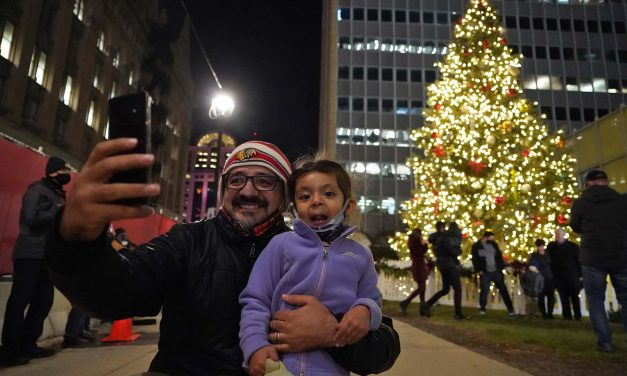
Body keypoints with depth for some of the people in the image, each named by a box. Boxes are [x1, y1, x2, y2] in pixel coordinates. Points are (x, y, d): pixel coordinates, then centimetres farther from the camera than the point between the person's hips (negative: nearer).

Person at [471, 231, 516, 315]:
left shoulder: (493, 244, 7)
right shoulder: (476, 246, -3)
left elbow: (499, 256, 11)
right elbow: (475, 259, -5)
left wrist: (502, 267, 2)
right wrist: (479, 270, -12)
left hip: (496, 271, 3)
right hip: (485, 273, -3)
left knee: (503, 289, 6)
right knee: (484, 290, -3)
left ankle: (510, 309, 13)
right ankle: (482, 309, 14)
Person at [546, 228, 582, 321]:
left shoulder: (573, 246, -1)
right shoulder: (551, 246, 6)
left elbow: (578, 261, -2)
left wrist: (580, 275, -6)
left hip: (572, 274, -2)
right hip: (558, 275, 2)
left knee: (574, 296, 3)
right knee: (563, 296, 4)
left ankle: (578, 315, 9)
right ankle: (567, 315, 9)